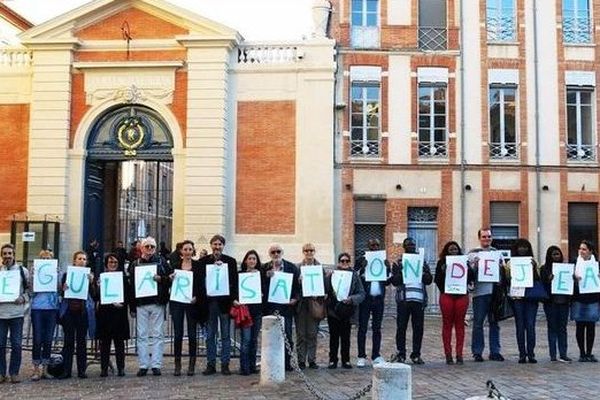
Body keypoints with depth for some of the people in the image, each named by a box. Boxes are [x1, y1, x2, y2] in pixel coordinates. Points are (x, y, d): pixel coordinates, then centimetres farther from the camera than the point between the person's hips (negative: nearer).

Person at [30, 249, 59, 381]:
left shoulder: (56, 273, 10)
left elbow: (59, 290, 10)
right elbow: (31, 290, 2)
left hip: (52, 308, 2)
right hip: (37, 307, -2)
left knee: (48, 340, 4)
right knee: (37, 339, -3)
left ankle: (44, 368, 13)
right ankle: (36, 369, 6)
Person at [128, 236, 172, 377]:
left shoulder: (161, 262, 7)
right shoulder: (135, 264, 10)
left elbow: (170, 279, 3)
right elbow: (131, 285, 7)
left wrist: (161, 279, -18)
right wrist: (132, 307, 3)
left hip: (157, 303, -1)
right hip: (141, 304, 1)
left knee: (157, 335, -1)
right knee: (142, 335, 3)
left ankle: (156, 365, 4)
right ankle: (143, 365, 9)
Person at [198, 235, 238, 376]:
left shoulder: (231, 261, 5)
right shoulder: (203, 261, 7)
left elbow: (235, 281, 3)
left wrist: (234, 298, -8)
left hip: (225, 301, -1)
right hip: (209, 302, 1)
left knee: (225, 335, 4)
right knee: (210, 335, 5)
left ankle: (225, 364, 9)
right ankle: (211, 365, 11)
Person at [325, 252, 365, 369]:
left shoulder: (354, 276, 0)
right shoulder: (331, 275, -1)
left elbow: (361, 294, -4)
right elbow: (324, 290, -10)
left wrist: (351, 299, -21)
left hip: (347, 312, 0)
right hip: (333, 310, 0)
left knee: (346, 337, 6)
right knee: (334, 337, 6)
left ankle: (346, 360, 17)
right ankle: (333, 360, 16)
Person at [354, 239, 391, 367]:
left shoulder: (383, 260, 11)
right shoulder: (361, 260, 2)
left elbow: (388, 281, 8)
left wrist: (388, 269, -7)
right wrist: (362, 268, -19)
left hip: (379, 299, 3)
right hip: (365, 299, -3)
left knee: (377, 328, 8)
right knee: (362, 328, -1)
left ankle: (376, 355, 14)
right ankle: (361, 357, 2)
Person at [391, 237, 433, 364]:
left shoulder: (422, 261, 15)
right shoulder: (398, 262, 9)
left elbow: (429, 280, 8)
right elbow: (394, 281, 0)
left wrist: (423, 272, -9)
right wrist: (400, 271, -16)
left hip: (419, 299, 2)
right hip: (403, 299, -2)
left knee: (418, 328, 3)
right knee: (401, 327, 0)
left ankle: (416, 354, 11)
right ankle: (401, 354, 7)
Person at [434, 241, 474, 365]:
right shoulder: (441, 263, 5)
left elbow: (471, 278, 4)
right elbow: (437, 280, 1)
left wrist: (468, 269, -12)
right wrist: (442, 271, -15)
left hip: (462, 295, 1)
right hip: (446, 296, -1)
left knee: (460, 324, 4)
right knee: (447, 324, 2)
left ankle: (459, 354, 8)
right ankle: (448, 354, 7)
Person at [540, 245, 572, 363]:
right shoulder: (544, 269, 1)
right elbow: (542, 285, -3)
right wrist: (549, 280, -20)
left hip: (563, 301, 3)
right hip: (551, 302, -3)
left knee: (563, 328, 6)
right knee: (552, 328, 3)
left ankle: (563, 354, 10)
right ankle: (553, 355, 7)